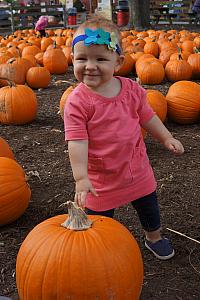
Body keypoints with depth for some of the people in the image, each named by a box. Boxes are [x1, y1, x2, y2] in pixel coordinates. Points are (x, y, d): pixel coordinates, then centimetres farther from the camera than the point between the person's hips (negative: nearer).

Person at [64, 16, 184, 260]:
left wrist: (166, 138, 6)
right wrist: (80, 178, -32)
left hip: (137, 169, 5)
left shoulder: (132, 89, -8)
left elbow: (147, 116, 8)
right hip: (100, 177, -4)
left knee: (149, 207, 25)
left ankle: (154, 237, 55)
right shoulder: (77, 102, -22)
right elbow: (77, 140, -25)